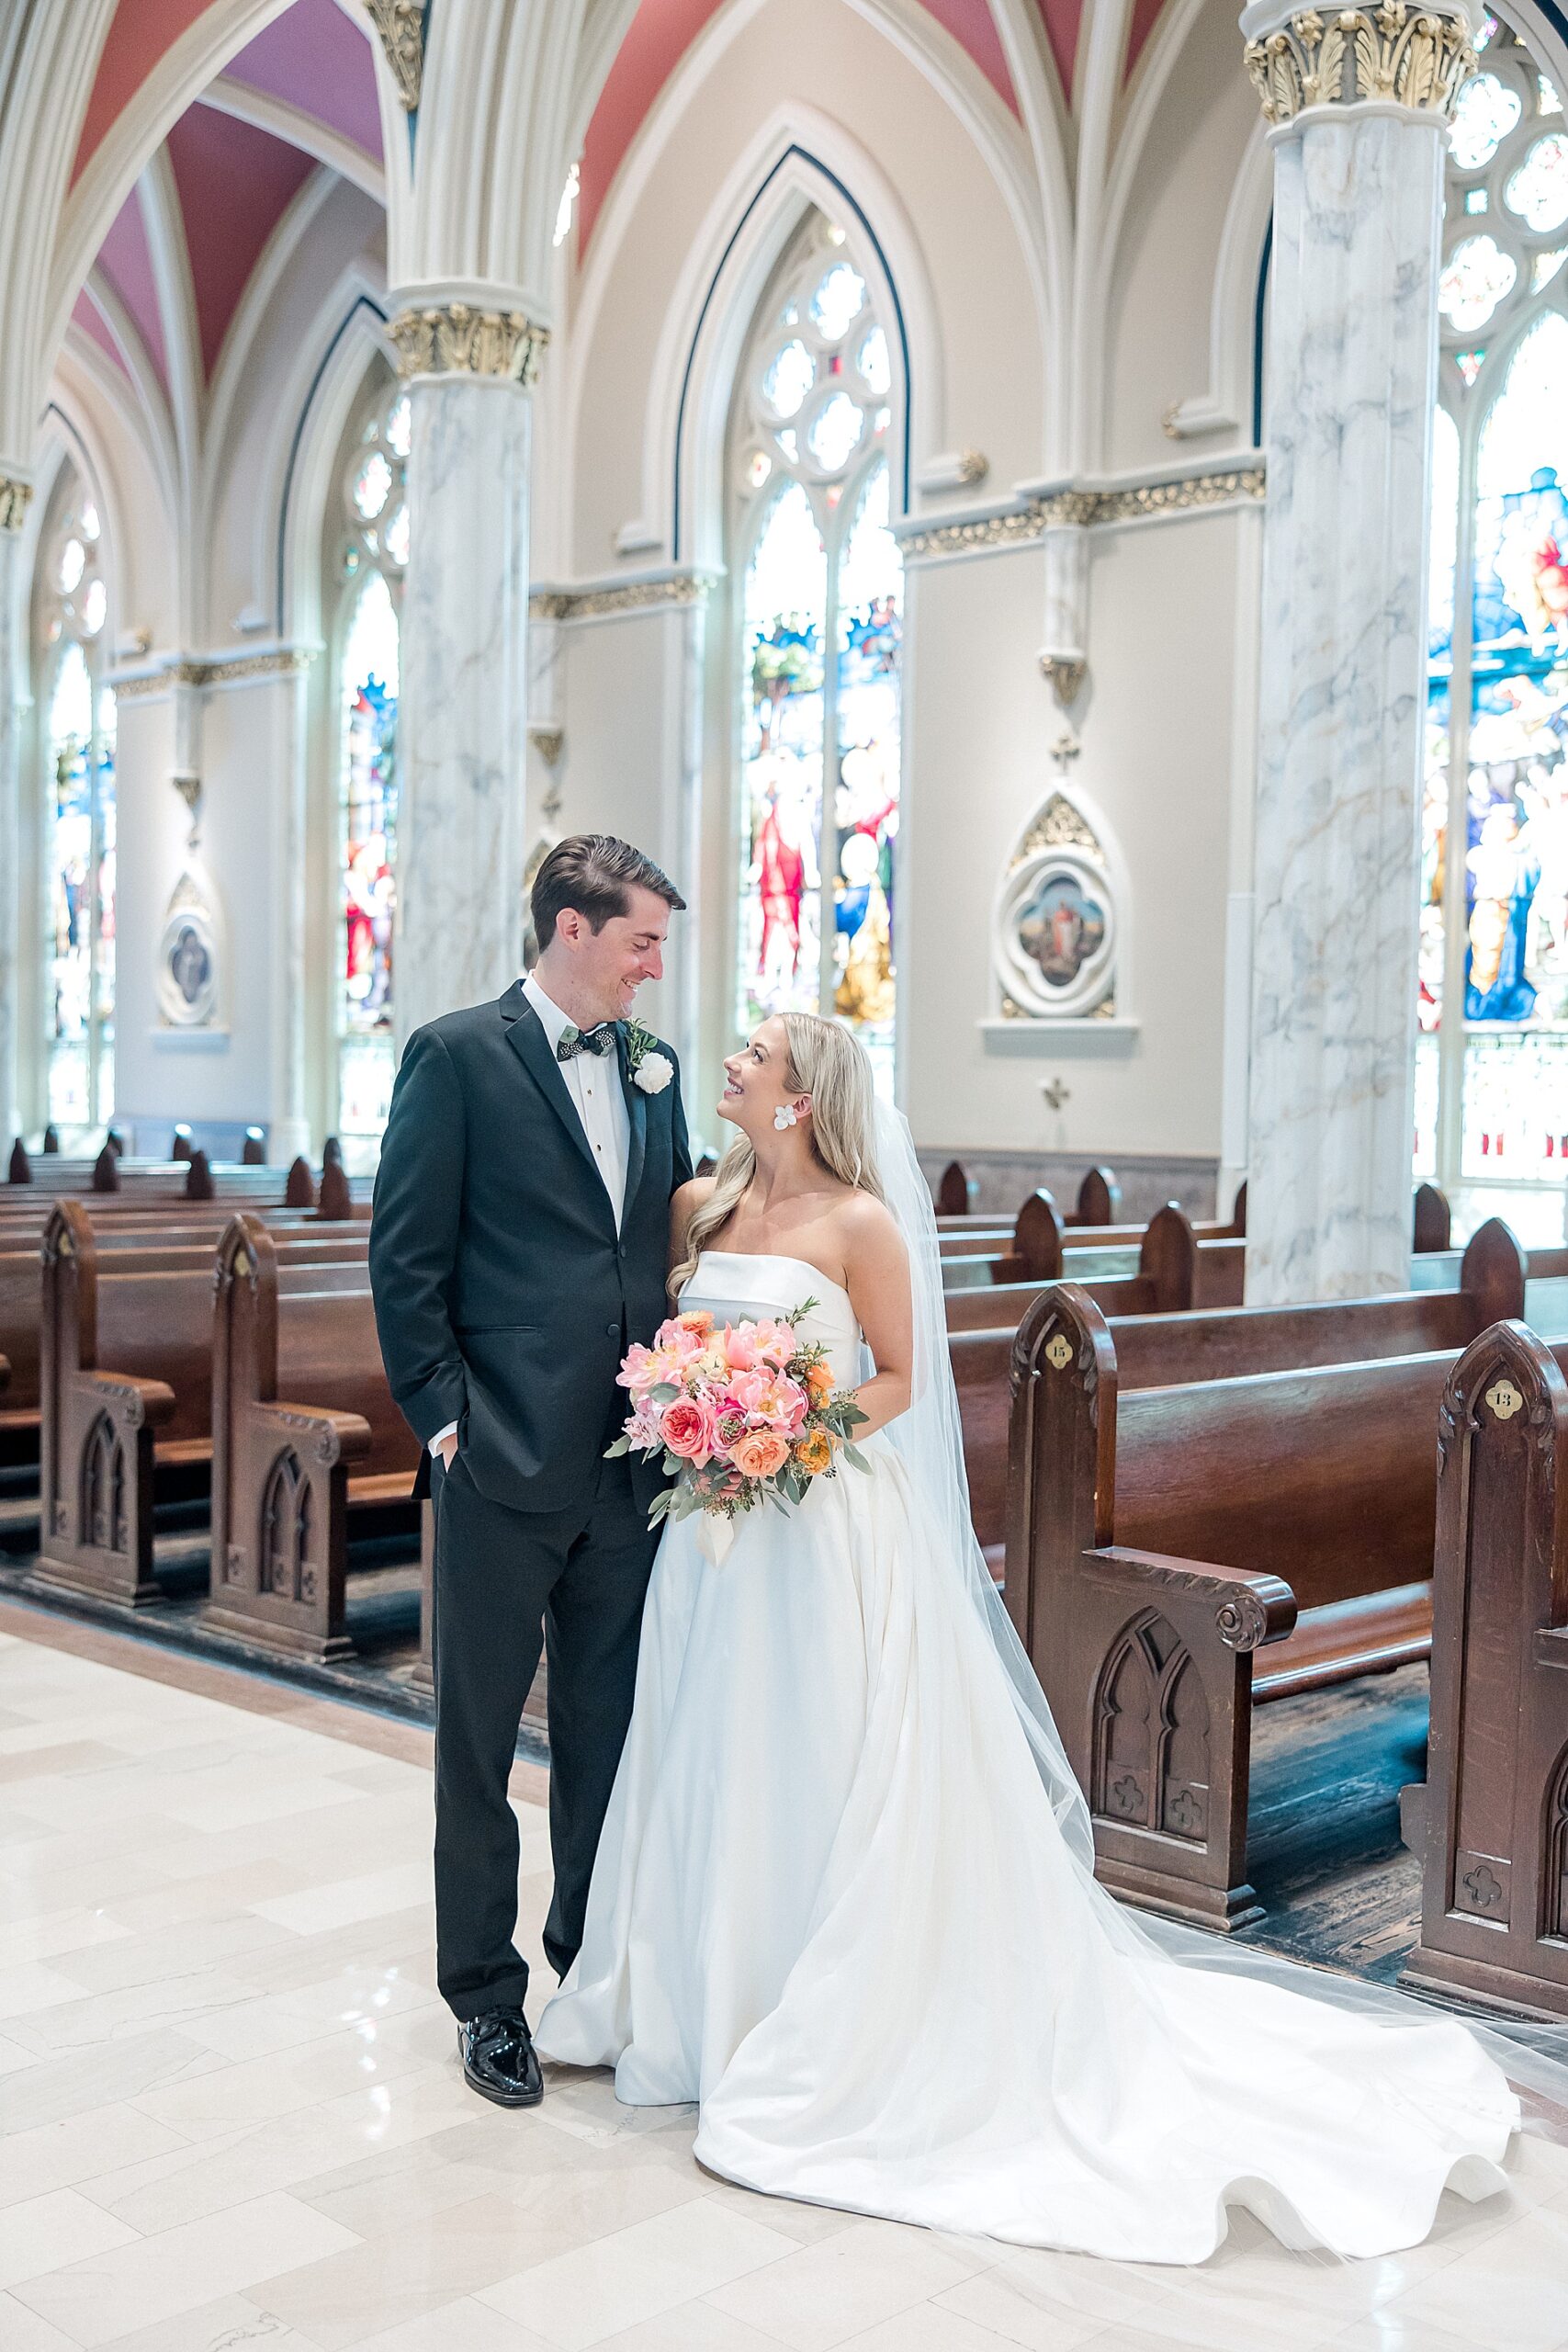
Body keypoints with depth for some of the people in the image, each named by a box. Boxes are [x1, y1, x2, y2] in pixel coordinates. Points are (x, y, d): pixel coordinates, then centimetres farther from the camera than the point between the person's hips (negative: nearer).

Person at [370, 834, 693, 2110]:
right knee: (481, 1735, 8)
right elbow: (406, 1260, -7)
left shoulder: (653, 1067, 11)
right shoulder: (457, 1055, -6)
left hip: (630, 1460, 5)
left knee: (609, 1727, 15)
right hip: (503, 1466, -5)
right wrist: (444, 1415, -10)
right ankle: (485, 1992, 22)